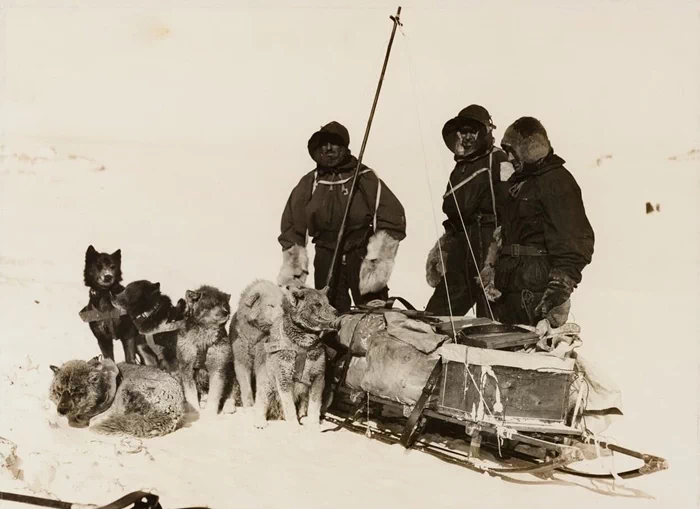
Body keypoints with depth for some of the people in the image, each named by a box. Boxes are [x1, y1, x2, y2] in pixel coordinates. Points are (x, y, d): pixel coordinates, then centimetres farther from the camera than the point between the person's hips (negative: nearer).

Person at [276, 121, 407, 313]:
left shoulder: (366, 179, -1)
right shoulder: (308, 184, 8)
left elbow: (393, 219, -5)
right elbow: (292, 229, 13)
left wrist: (377, 261, -11)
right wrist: (293, 270, 8)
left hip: (362, 256, -2)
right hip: (326, 259, 3)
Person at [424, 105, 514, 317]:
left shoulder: (497, 161, -3)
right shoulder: (460, 167, 23)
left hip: (488, 243, -8)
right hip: (461, 241, 8)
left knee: (489, 315, -6)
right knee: (439, 308, 6)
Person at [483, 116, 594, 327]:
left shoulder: (557, 181, -8)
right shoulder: (518, 182, 21)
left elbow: (575, 240, -16)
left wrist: (560, 284, -22)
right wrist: (492, 272, 22)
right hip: (509, 290, 9)